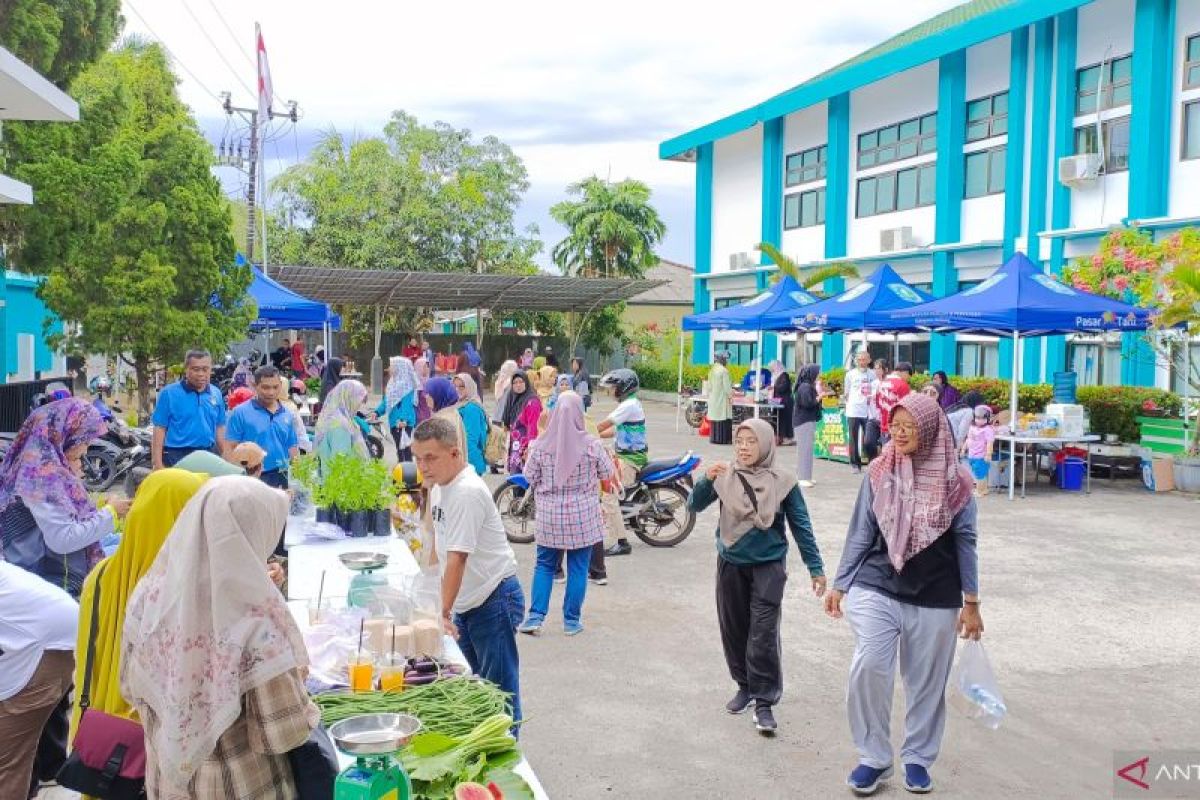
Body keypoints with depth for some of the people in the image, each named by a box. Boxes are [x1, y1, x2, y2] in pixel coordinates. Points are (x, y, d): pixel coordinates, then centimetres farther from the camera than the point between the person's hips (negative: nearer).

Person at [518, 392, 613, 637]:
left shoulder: (540, 446, -9)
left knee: (544, 565, 14)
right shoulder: (591, 445, -12)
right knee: (578, 568, 9)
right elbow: (608, 473, 1)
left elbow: (529, 476, 1)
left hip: (549, 515, 1)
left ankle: (535, 617, 9)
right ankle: (572, 620, 15)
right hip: (583, 516, -1)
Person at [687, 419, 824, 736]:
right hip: (731, 565, 3)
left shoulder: (782, 481, -8)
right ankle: (745, 686, 32)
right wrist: (707, 480, -28)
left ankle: (764, 702, 2)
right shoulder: (725, 476, -4)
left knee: (763, 635, -8)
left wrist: (816, 568, -1)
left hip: (768, 566, -3)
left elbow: (801, 527, -1)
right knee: (734, 630, 13)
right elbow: (695, 506, -9)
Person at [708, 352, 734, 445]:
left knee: (714, 418, 10)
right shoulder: (724, 371, -14)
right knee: (723, 419, -5)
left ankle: (714, 438, 12)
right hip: (722, 399, -8)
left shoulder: (712, 370, 9)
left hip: (713, 398, 8)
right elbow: (727, 386, -14)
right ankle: (723, 439, -6)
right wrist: (730, 396, -7)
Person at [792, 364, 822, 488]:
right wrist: (820, 396, -14)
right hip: (805, 422, -10)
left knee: (806, 448, 12)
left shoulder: (808, 386, 16)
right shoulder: (805, 387, -15)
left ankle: (804, 476, 17)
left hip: (808, 421, 10)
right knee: (805, 448, -10)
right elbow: (808, 403, -24)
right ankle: (803, 478, -10)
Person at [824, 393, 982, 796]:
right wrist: (840, 585, 4)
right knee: (868, 667, -16)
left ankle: (917, 757, 33)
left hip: (935, 599, 0)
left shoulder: (954, 480, -4)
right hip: (877, 589, 0)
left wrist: (971, 603, 3)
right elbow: (860, 534, 4)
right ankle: (873, 757, 4)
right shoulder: (880, 475, -2)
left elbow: (965, 542, 2)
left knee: (927, 682, 11)